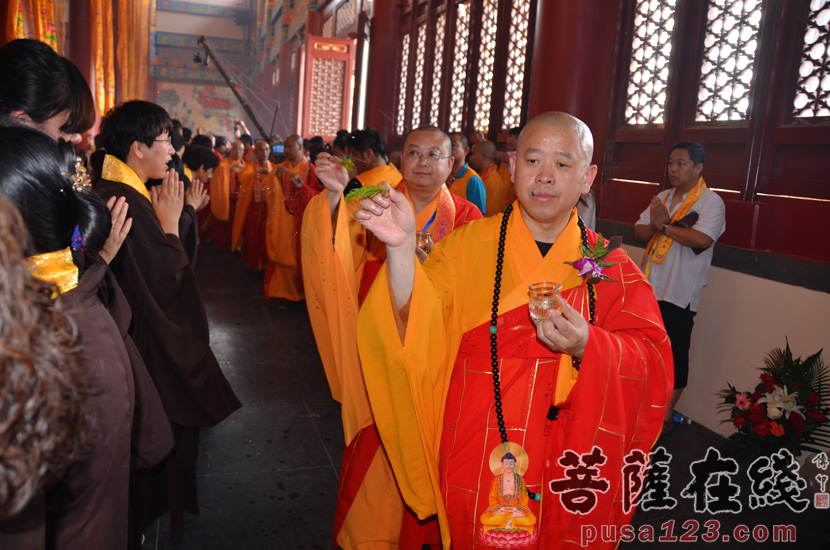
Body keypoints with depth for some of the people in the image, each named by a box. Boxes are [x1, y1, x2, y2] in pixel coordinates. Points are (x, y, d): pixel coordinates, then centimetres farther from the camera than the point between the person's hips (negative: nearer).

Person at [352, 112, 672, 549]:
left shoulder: (611, 266, -1)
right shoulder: (466, 246, -4)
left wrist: (586, 347, -28)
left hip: (568, 466, 2)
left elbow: (651, 361, -8)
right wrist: (402, 248, -33)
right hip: (477, 459, -1)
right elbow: (418, 328, -17)